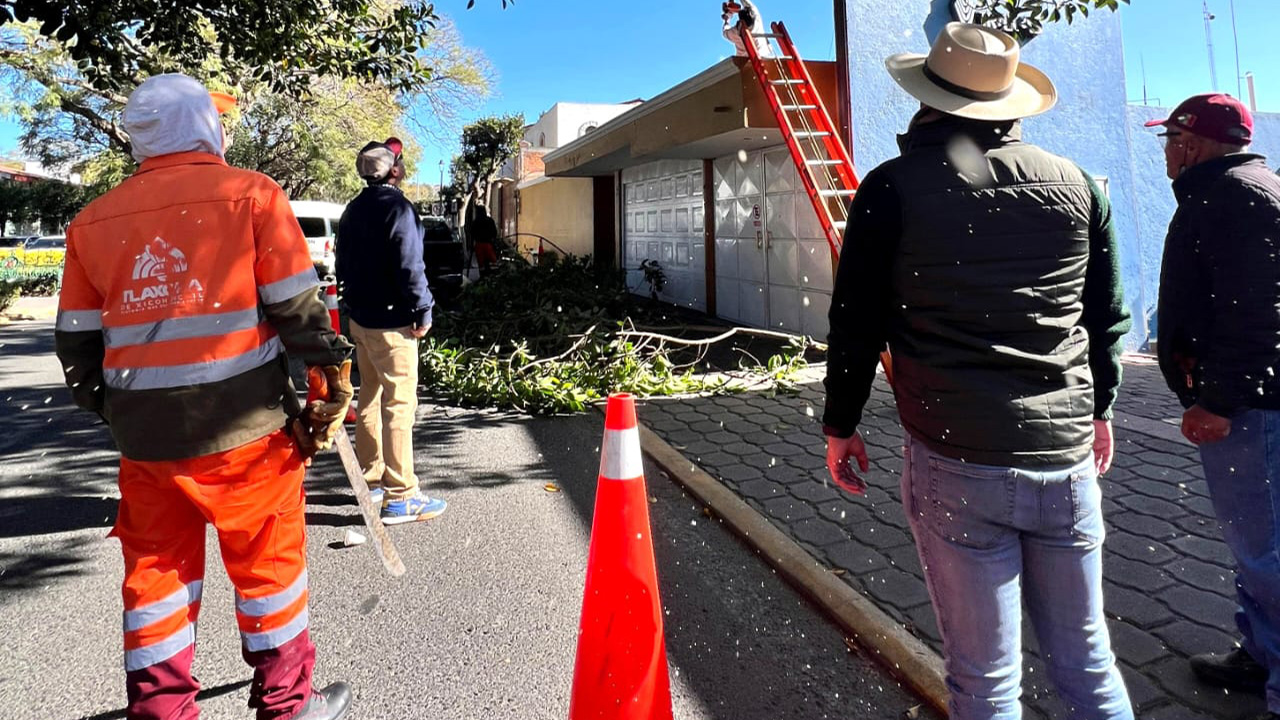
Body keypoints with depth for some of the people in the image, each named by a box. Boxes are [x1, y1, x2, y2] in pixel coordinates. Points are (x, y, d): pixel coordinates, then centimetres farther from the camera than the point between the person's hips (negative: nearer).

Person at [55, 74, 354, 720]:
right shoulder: (251, 194, -6)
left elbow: (77, 343, 11)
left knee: (156, 569, 17)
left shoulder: (93, 221, 8)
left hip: (144, 432, 4)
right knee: (267, 561, 11)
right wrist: (334, 382, -1)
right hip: (244, 426, -4)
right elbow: (296, 308, -11)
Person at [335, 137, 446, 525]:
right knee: (399, 404, -7)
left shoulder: (354, 209, 13)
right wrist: (423, 311, -12)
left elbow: (343, 263, 18)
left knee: (371, 398, 18)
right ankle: (400, 497, -4)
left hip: (360, 317, 9)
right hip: (390, 321, -9)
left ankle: (371, 479, 28)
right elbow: (409, 266, -21)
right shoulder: (397, 207, -15)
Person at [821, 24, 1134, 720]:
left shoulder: (892, 188, -5)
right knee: (1087, 663, 19)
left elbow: (855, 322, -2)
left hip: (954, 462, -4)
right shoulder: (1078, 185, 6)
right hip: (1067, 459, 4)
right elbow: (1107, 319, 14)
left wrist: (840, 425, 10)